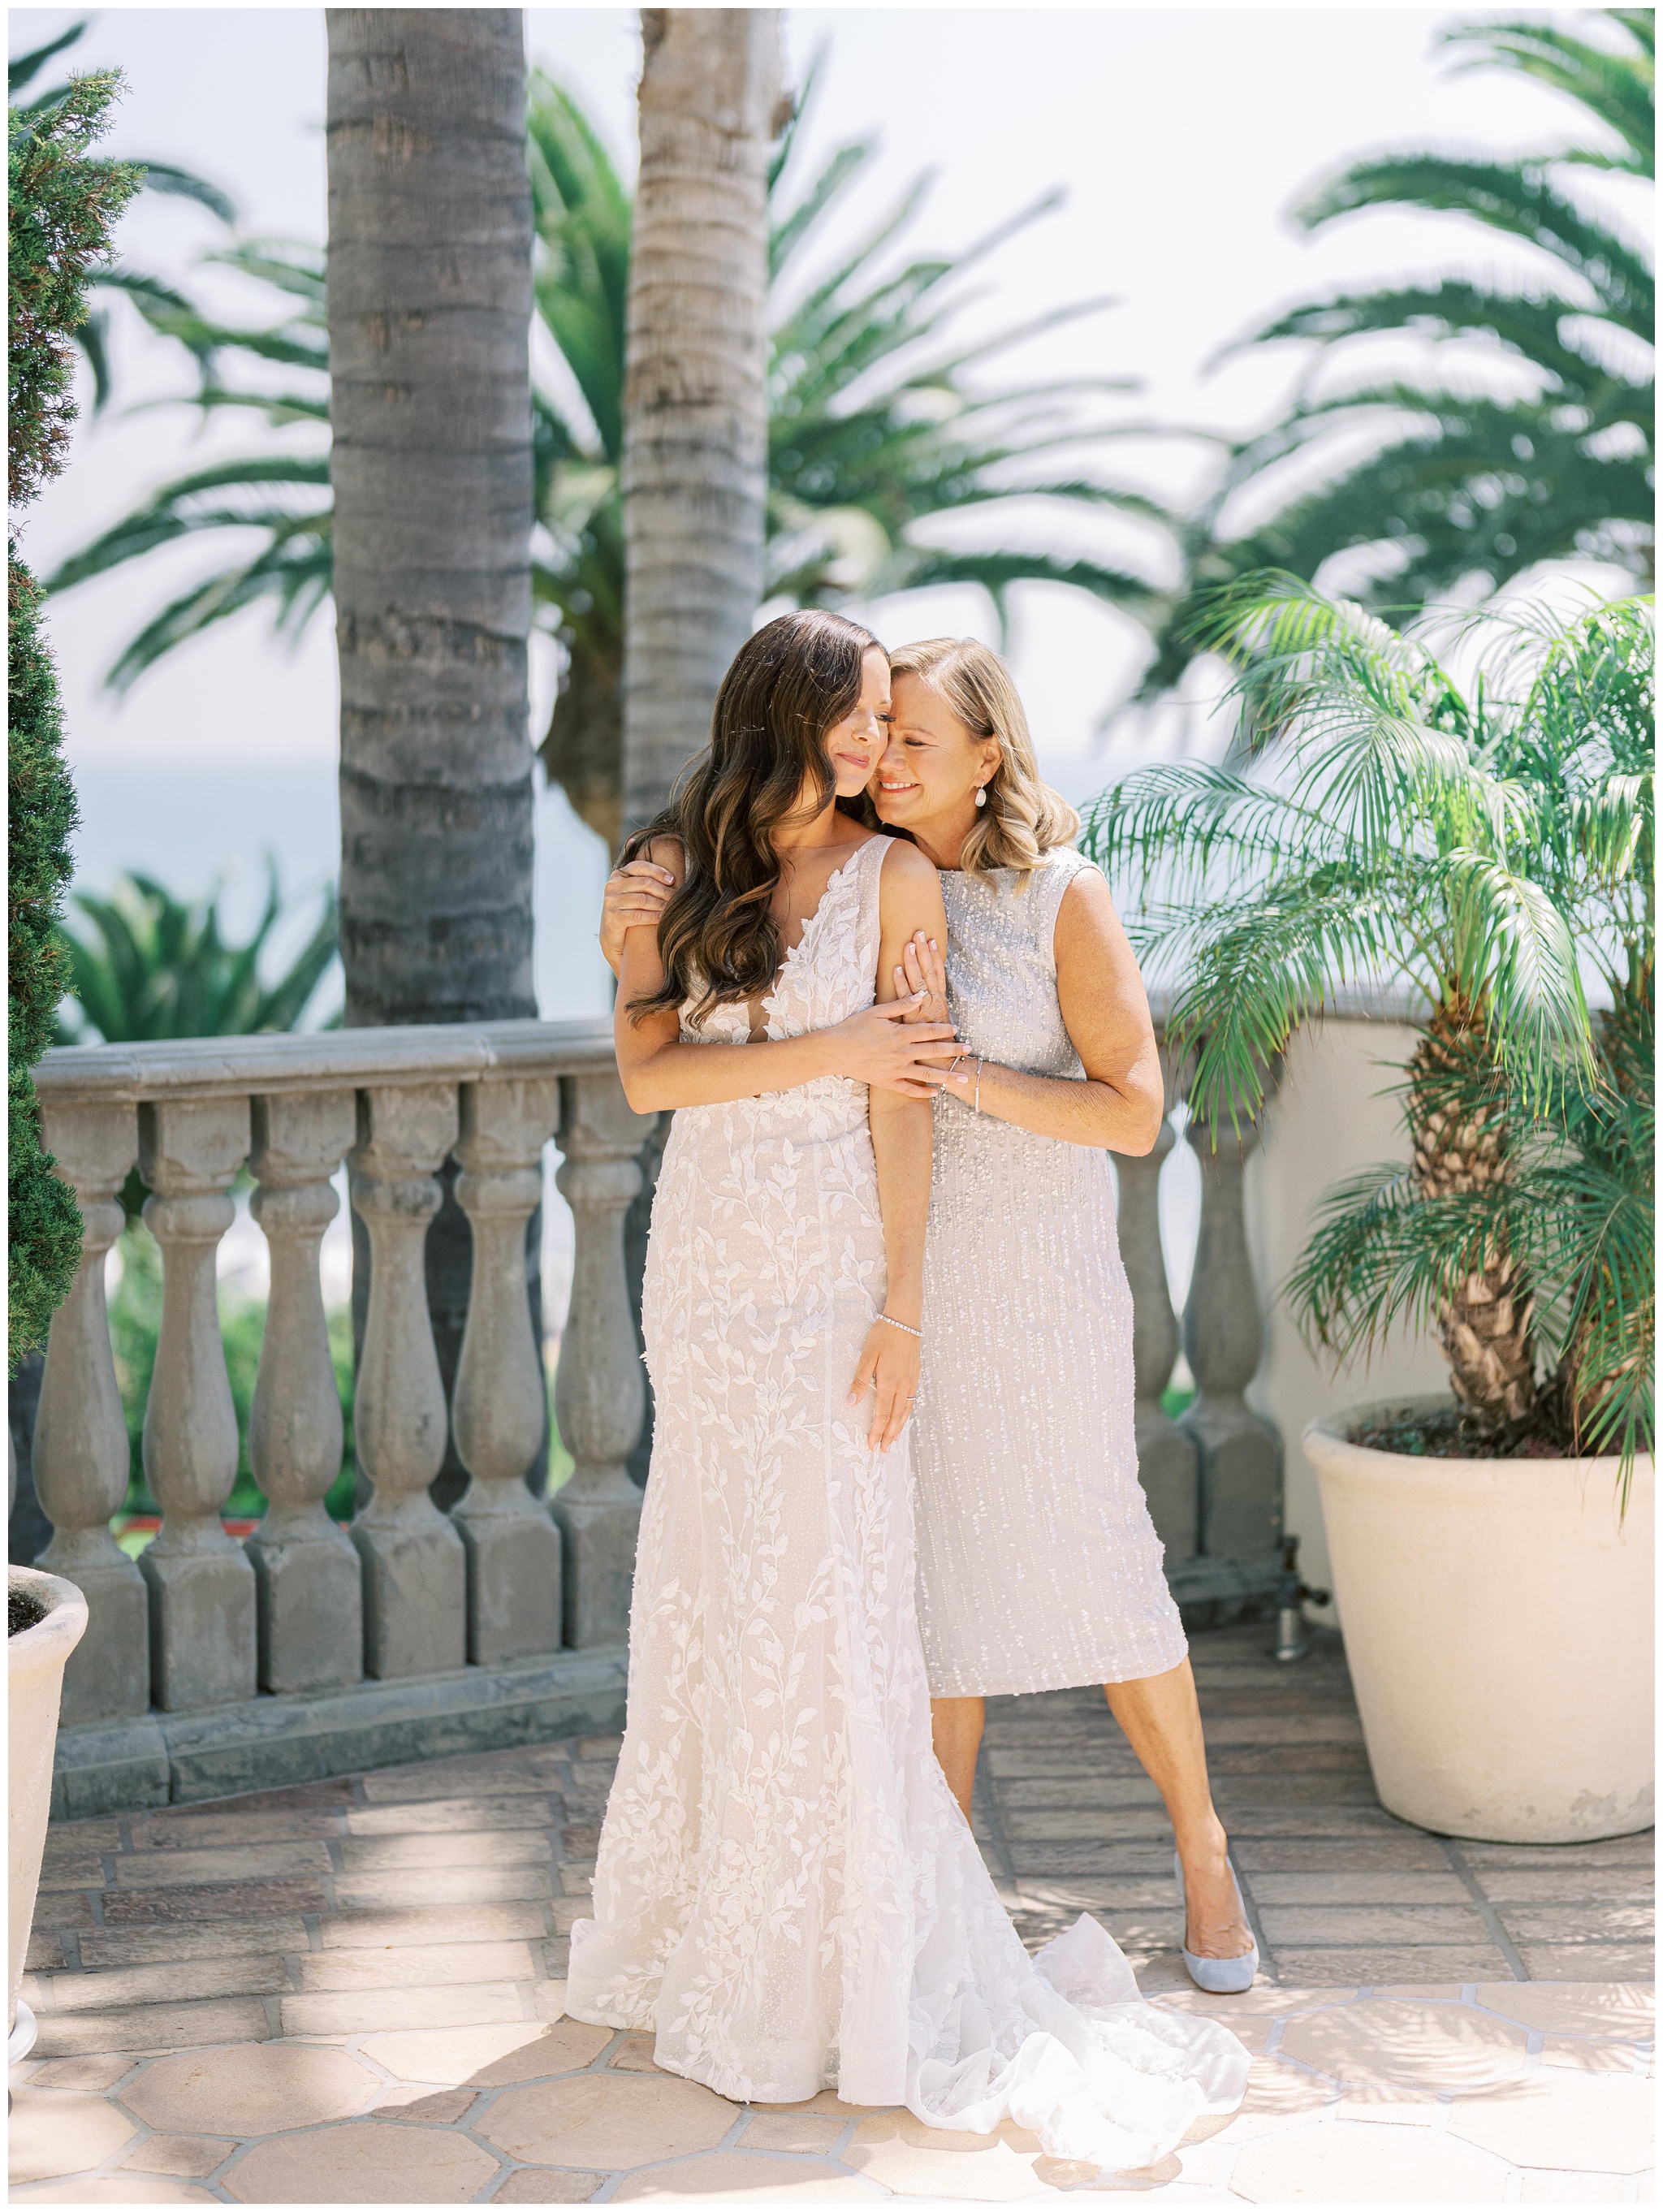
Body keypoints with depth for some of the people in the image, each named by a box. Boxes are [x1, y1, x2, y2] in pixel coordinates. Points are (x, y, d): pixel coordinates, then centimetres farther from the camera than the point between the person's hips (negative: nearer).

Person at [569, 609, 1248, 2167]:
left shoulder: (891, 875, -2)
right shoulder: (676, 870, 5)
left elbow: (903, 1105, -5)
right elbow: (647, 1072, -5)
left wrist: (903, 1307, -10)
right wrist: (833, 1048, -12)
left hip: (830, 1271, -3)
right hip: (704, 1263, 3)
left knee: (824, 1594, -2)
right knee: (705, 1588, 11)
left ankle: (843, 1975, 9)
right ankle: (701, 1923, 25)